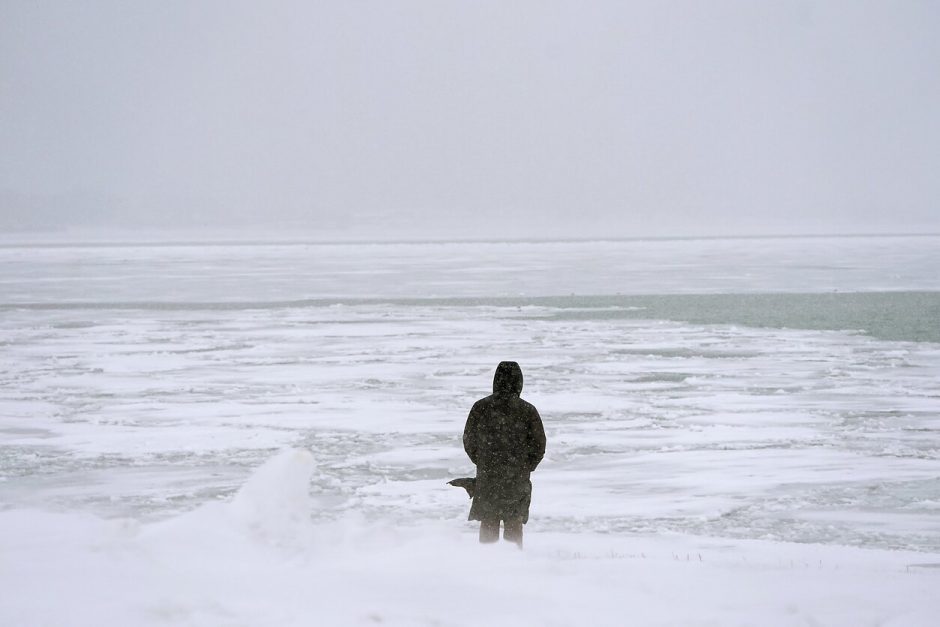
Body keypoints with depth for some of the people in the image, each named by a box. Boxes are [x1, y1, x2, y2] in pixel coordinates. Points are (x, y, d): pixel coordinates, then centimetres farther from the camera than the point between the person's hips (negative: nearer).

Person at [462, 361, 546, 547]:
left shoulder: (480, 407, -3)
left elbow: (468, 441, 3)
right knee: (514, 524, 9)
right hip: (518, 478, -1)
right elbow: (539, 445, -3)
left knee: (488, 523, 10)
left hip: (486, 476, 1)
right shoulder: (528, 411, -7)